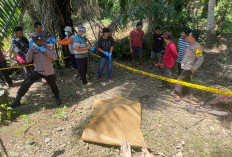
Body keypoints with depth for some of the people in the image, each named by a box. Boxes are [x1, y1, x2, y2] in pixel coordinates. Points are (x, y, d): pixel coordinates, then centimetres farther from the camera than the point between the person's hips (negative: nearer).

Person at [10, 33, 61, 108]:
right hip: (38, 71, 1)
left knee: (53, 86, 11)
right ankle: (17, 100, 3)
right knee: (26, 83, -12)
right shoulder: (33, 48, -2)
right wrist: (30, 49, -20)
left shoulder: (48, 47, -5)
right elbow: (28, 60, -10)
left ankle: (57, 98, 39)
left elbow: (55, 57, -17)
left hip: (49, 72, 0)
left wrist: (45, 50, -28)